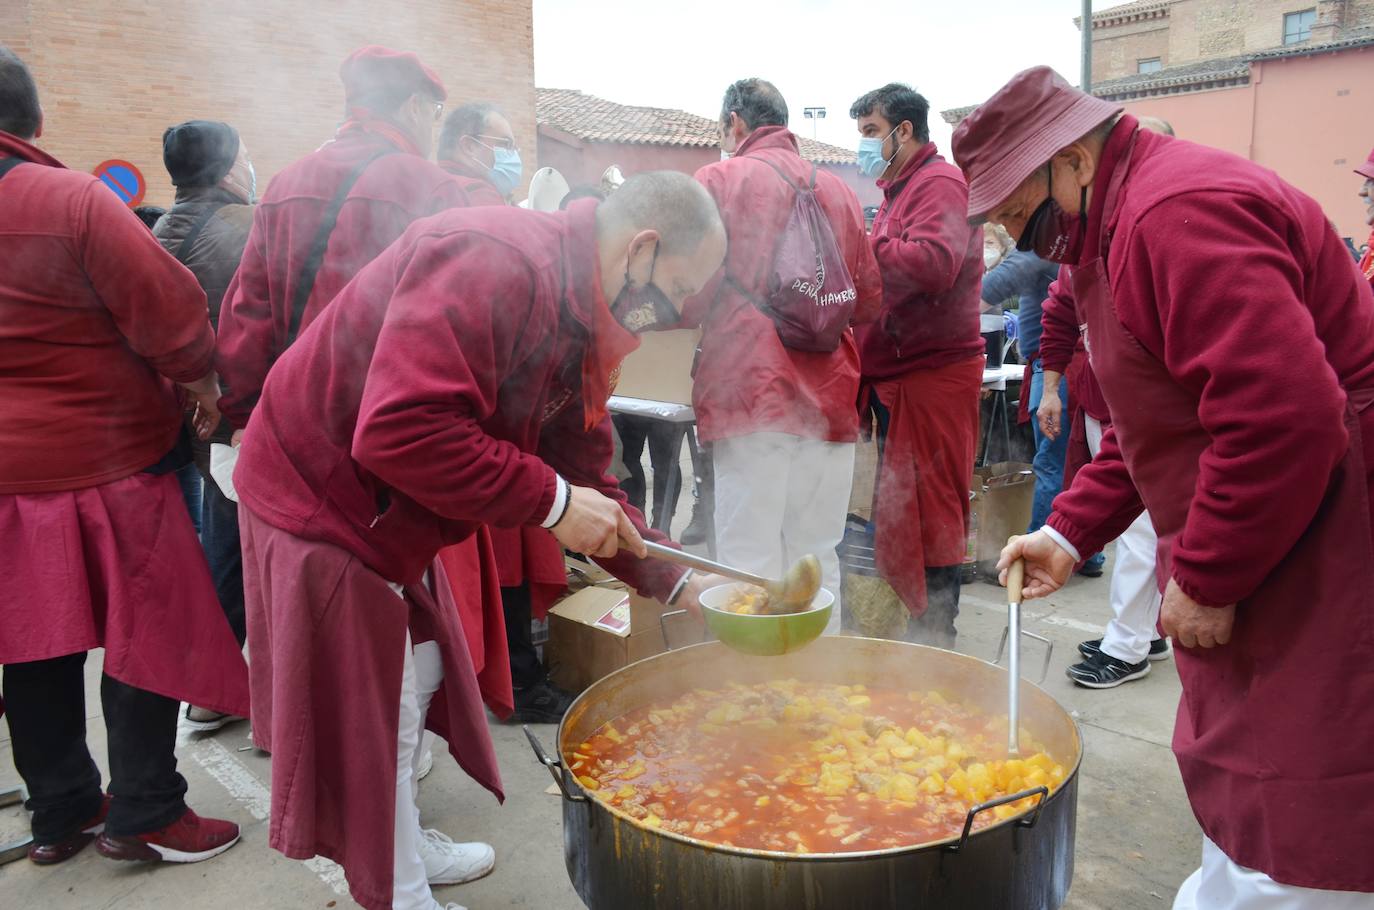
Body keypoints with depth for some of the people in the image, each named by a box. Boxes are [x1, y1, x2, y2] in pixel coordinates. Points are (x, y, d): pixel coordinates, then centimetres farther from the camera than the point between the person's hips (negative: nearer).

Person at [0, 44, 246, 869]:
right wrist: (204, 387, 0)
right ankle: (143, 813, 15)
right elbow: (168, 312, -16)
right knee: (147, 631, 7)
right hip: (106, 460, -6)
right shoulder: (73, 200, -16)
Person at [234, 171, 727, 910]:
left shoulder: (579, 317, 2)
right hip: (323, 496, -9)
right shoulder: (494, 263, -29)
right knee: (375, 716, 2)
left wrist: (676, 581, -1)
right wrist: (552, 500, -30)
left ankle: (406, 847, 42)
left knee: (417, 683, 20)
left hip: (392, 515, 9)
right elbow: (399, 431, -39)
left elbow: (581, 480, 5)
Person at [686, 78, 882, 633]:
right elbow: (869, 301, 18)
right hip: (828, 398, 5)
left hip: (751, 395, -4)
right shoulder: (837, 190, 13)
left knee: (750, 567, 0)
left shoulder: (719, 180, 1)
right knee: (817, 565, 11)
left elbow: (690, 299, -2)